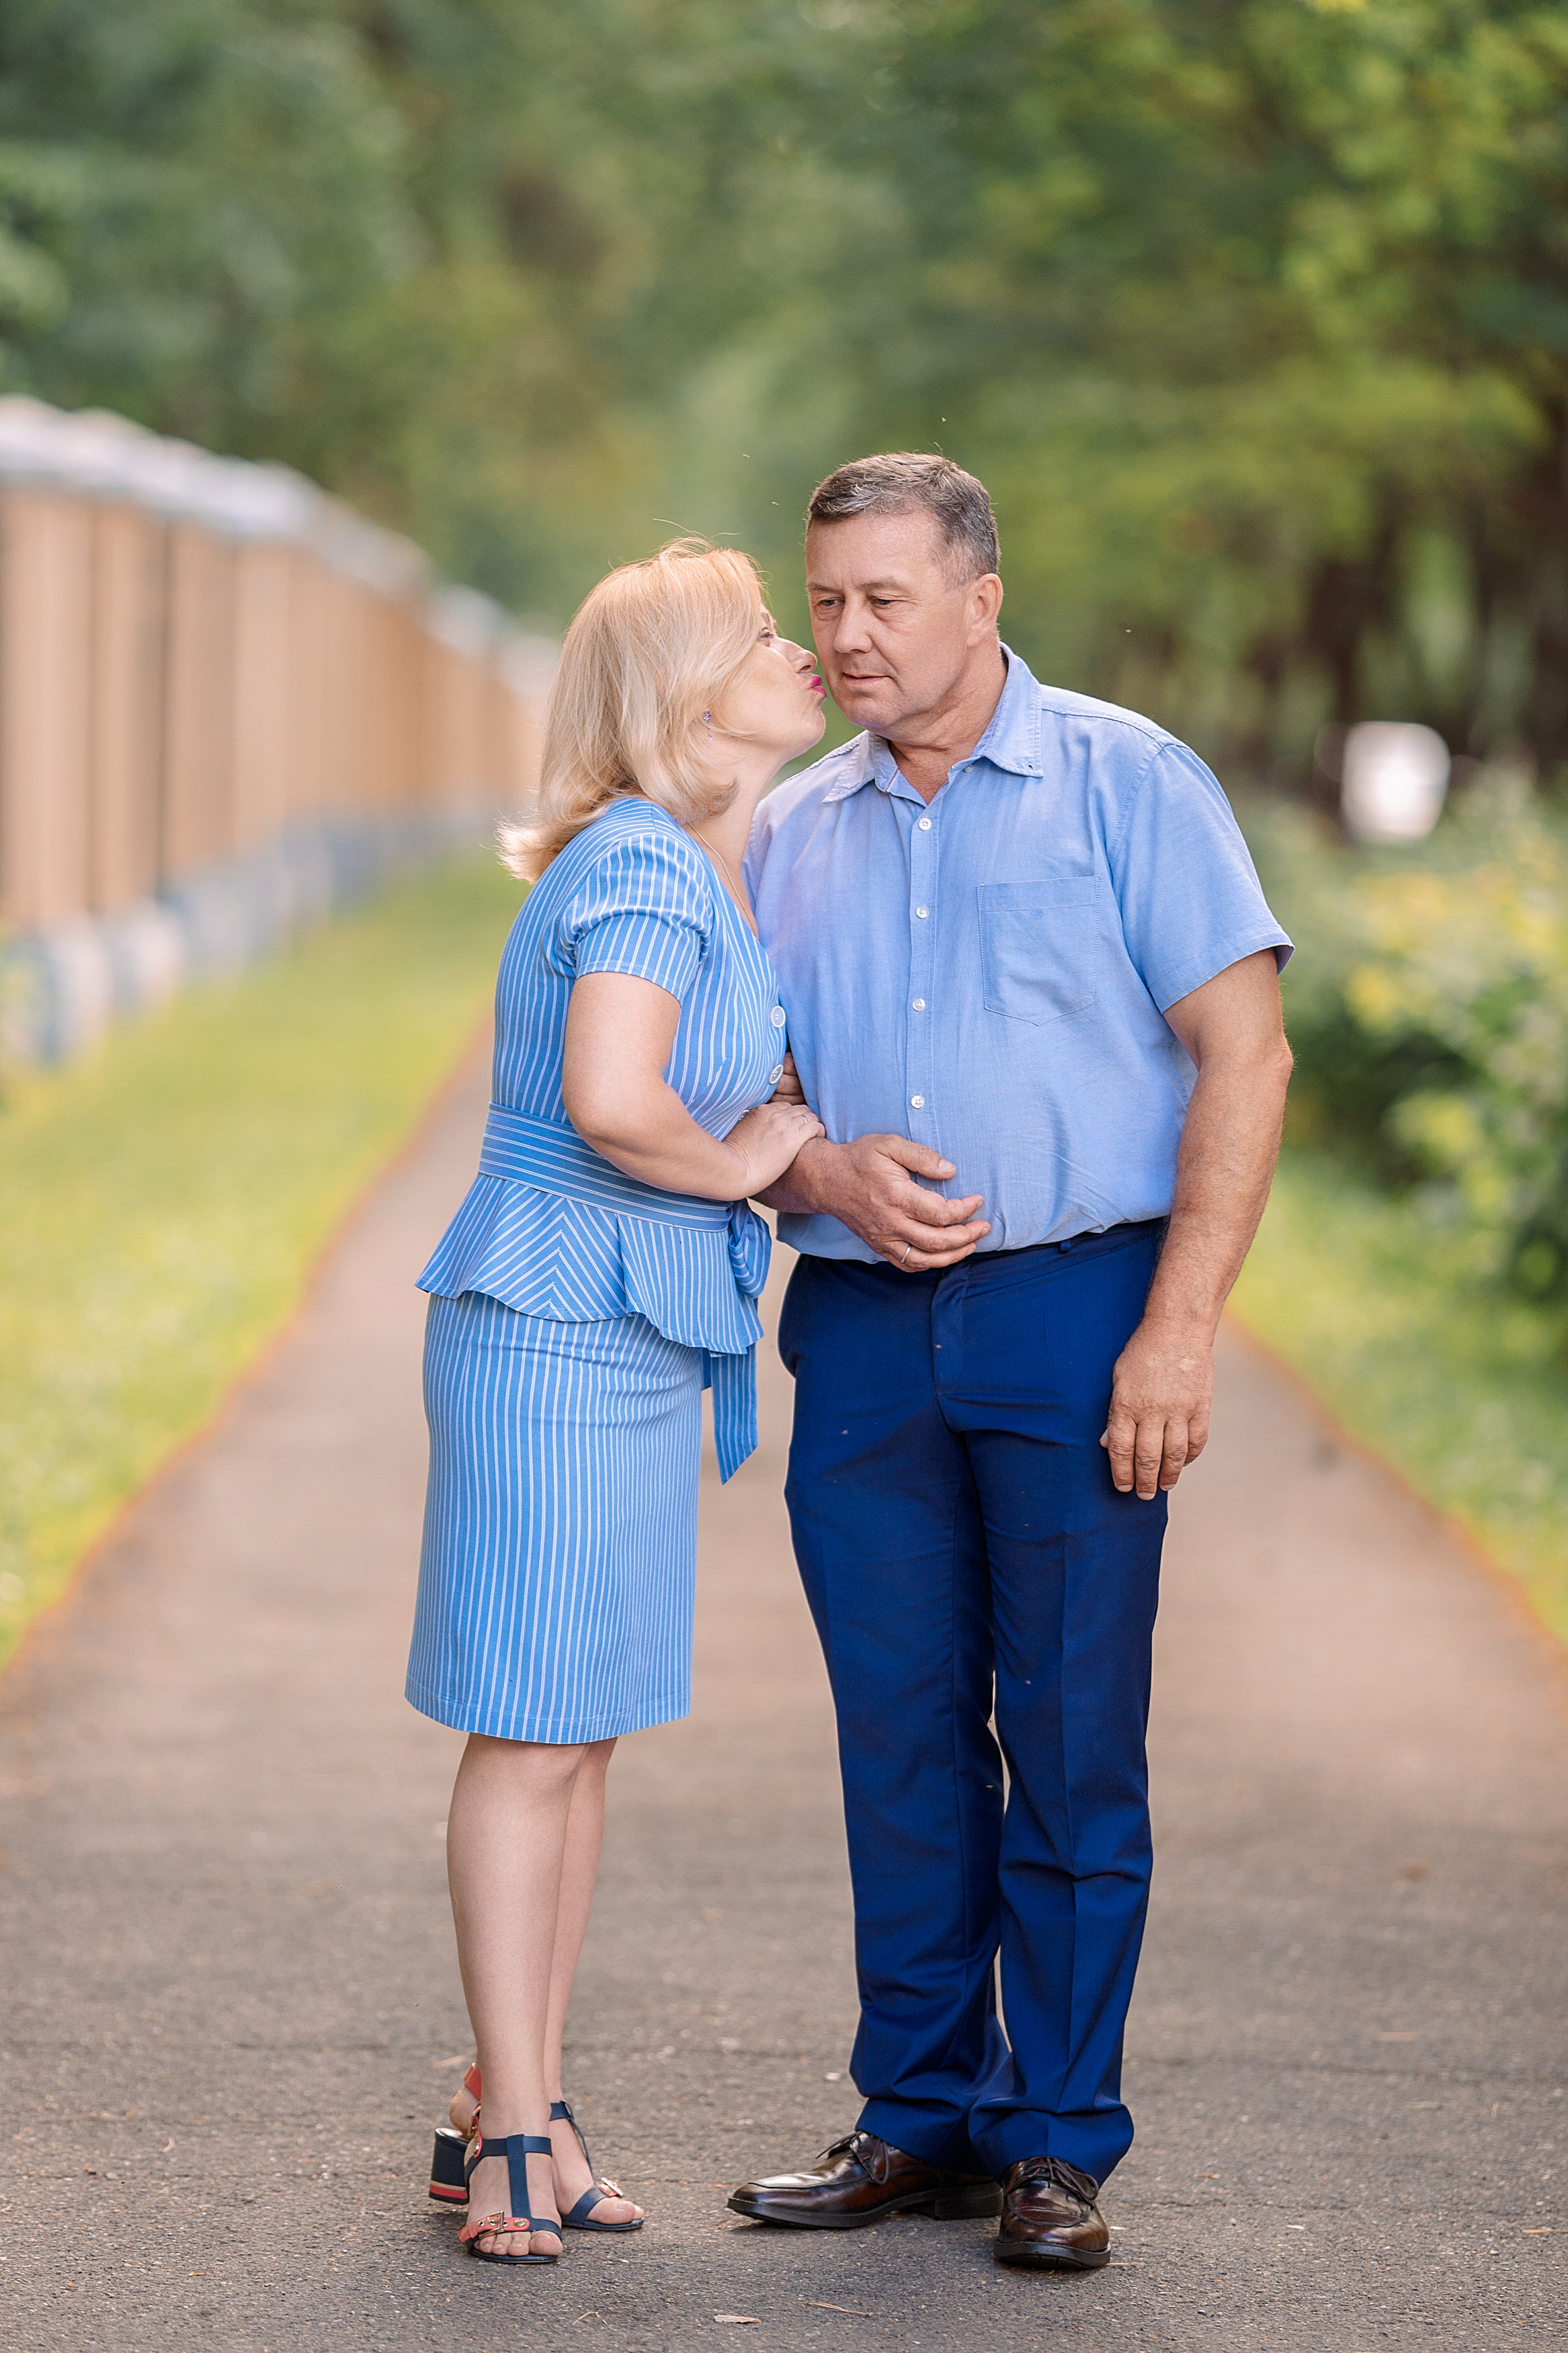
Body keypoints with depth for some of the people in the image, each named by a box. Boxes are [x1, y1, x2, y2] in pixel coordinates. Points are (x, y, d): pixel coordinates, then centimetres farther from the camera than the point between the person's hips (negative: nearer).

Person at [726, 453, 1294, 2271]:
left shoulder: (1124, 784, 0)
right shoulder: (793, 835, 14)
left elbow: (1244, 1055, -4)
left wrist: (1180, 1325, -12)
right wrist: (827, 1173, -8)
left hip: (1074, 1317, -4)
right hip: (861, 1326, 4)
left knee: (1072, 1748, -2)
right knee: (900, 1742, 6)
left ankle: (1056, 2145, 6)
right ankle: (918, 2117, 16)